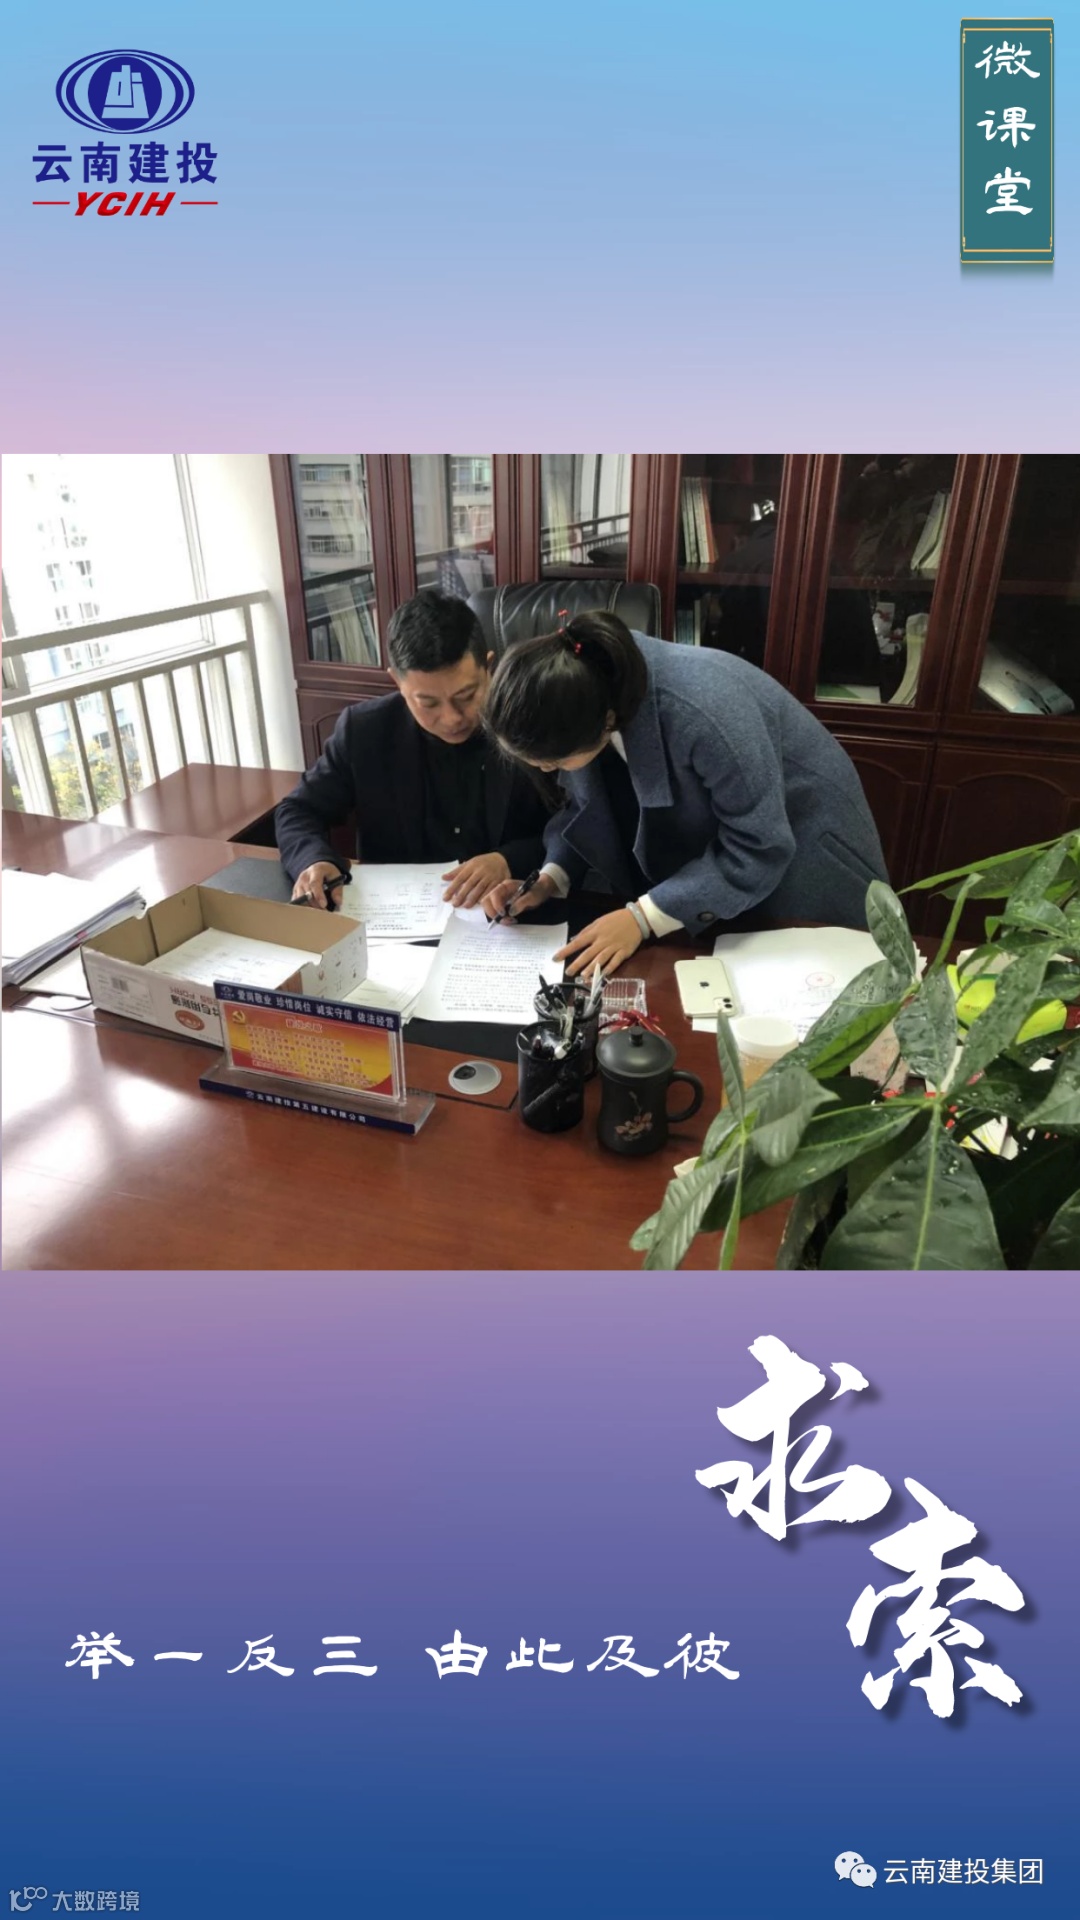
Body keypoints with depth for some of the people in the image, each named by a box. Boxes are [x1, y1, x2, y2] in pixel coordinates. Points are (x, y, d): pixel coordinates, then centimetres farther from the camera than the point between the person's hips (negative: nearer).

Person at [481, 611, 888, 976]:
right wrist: (550, 879, -20)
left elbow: (757, 850, -33)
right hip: (697, 838, 5)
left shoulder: (703, 715, -41)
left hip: (789, 845, -5)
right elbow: (587, 806, -4)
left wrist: (643, 917, -35)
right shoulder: (582, 703, -20)